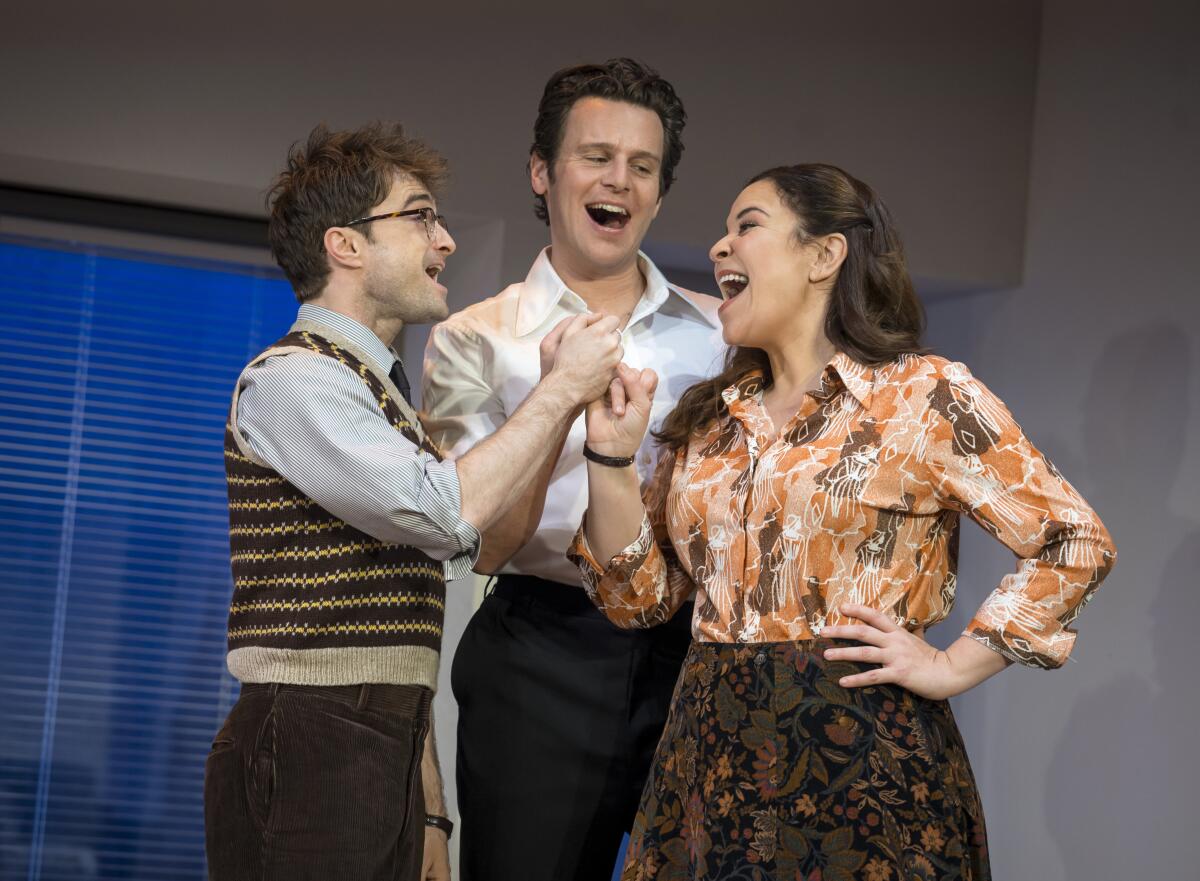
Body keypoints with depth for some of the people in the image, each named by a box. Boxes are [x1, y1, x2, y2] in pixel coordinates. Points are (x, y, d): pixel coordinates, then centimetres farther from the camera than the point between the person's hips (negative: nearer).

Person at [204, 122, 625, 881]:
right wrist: (562, 389, -10)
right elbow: (447, 516, -21)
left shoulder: (382, 395, 21)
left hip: (385, 757, 9)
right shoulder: (291, 380, -8)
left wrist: (428, 815, 18)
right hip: (308, 754, -9)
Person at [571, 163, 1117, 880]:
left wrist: (953, 667, -8)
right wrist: (612, 455, -1)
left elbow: (1076, 543, -5)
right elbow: (642, 598, 10)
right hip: (713, 759, 5)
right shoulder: (708, 421, 13)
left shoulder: (923, 396, -3)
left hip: (865, 762, -5)